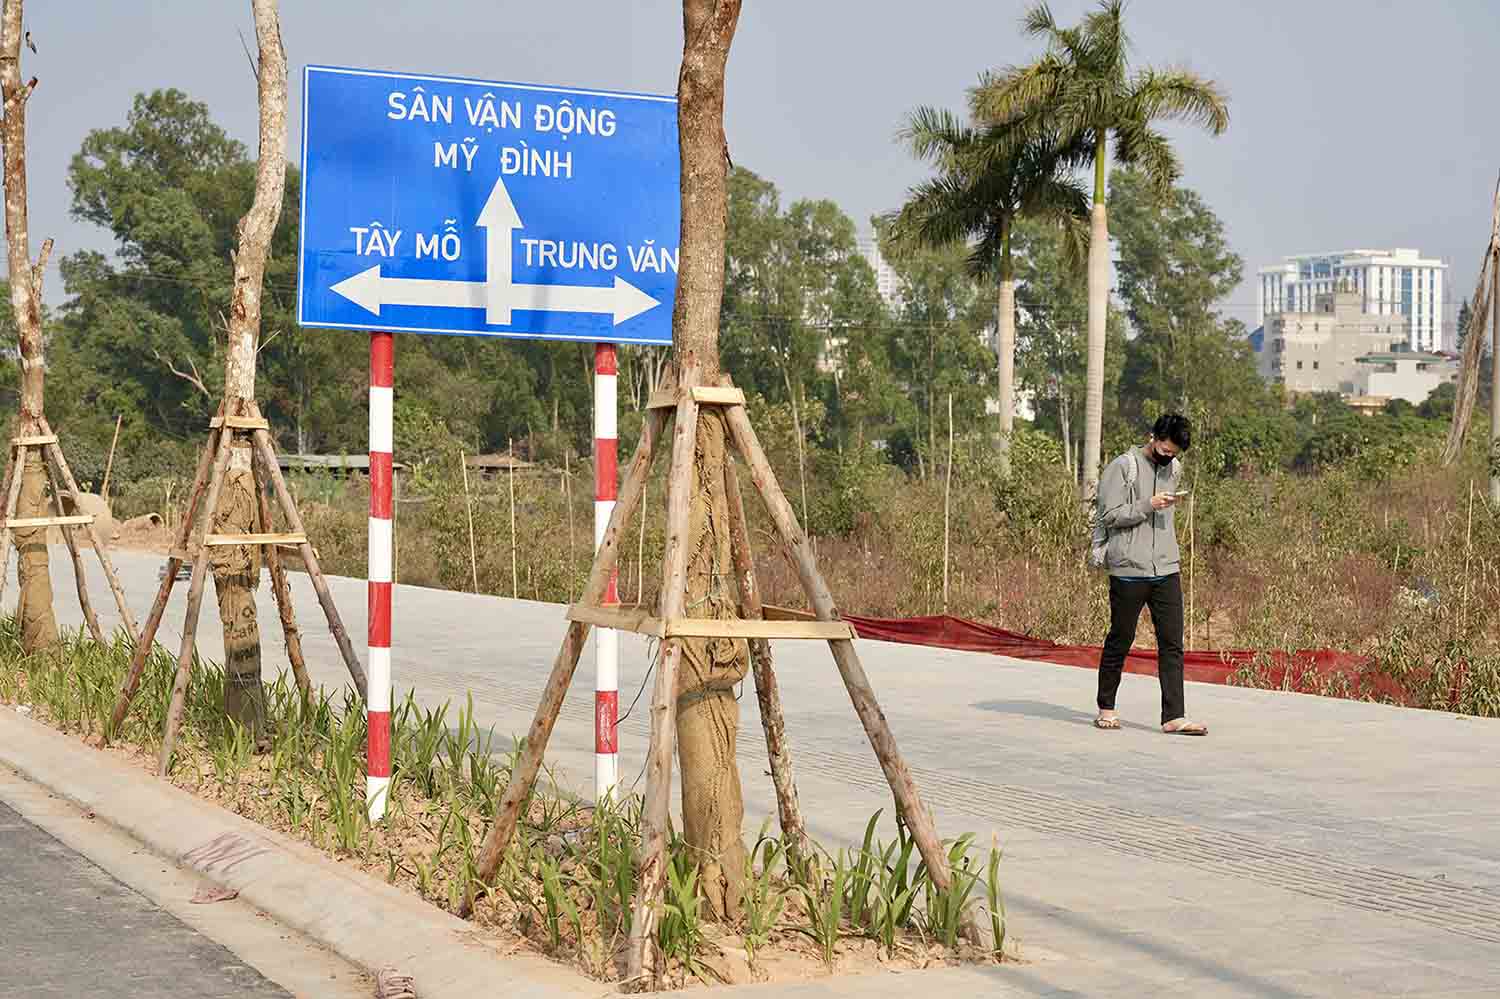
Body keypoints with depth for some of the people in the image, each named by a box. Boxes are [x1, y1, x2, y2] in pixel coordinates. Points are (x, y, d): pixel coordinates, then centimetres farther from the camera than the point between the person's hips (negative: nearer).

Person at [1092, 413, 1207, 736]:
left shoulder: (1174, 468, 14)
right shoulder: (1123, 467, -7)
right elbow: (1110, 515, -13)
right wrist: (1149, 505, -19)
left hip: (1167, 570, 5)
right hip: (1129, 571, -5)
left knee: (1172, 644, -2)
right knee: (1120, 640, 5)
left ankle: (1174, 717, -4)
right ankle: (1106, 708, 21)